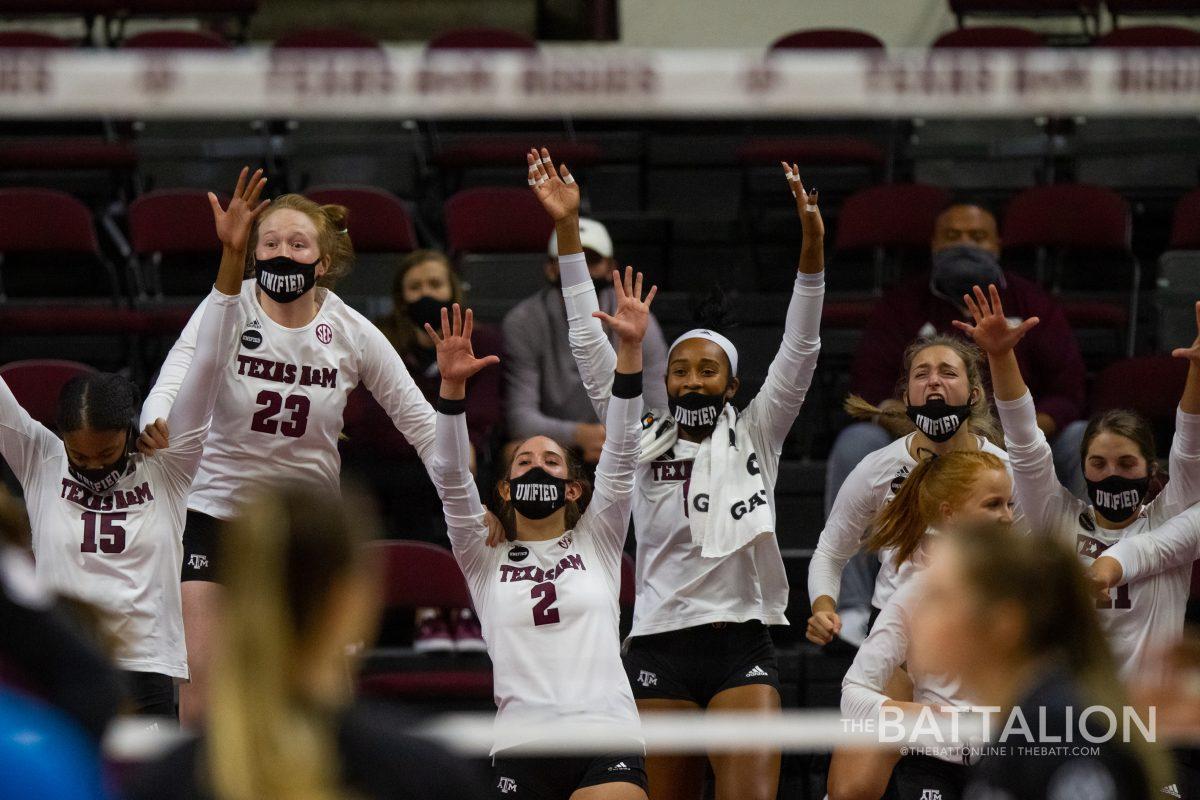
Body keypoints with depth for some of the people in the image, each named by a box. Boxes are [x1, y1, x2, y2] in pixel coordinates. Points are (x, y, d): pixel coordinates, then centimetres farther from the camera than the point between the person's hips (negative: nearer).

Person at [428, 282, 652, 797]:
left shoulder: (596, 543, 15)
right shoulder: (485, 560, 16)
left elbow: (620, 457, 5)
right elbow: (451, 480, 4)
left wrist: (630, 350, -6)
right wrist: (452, 386, -10)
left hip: (607, 741, -1)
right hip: (520, 749, 1)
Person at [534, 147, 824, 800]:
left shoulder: (755, 438, 10)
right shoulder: (641, 444, 11)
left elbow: (798, 354, 0)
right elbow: (590, 349, 7)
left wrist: (812, 244, -14)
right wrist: (568, 230, 0)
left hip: (742, 649, -1)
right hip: (659, 647, 1)